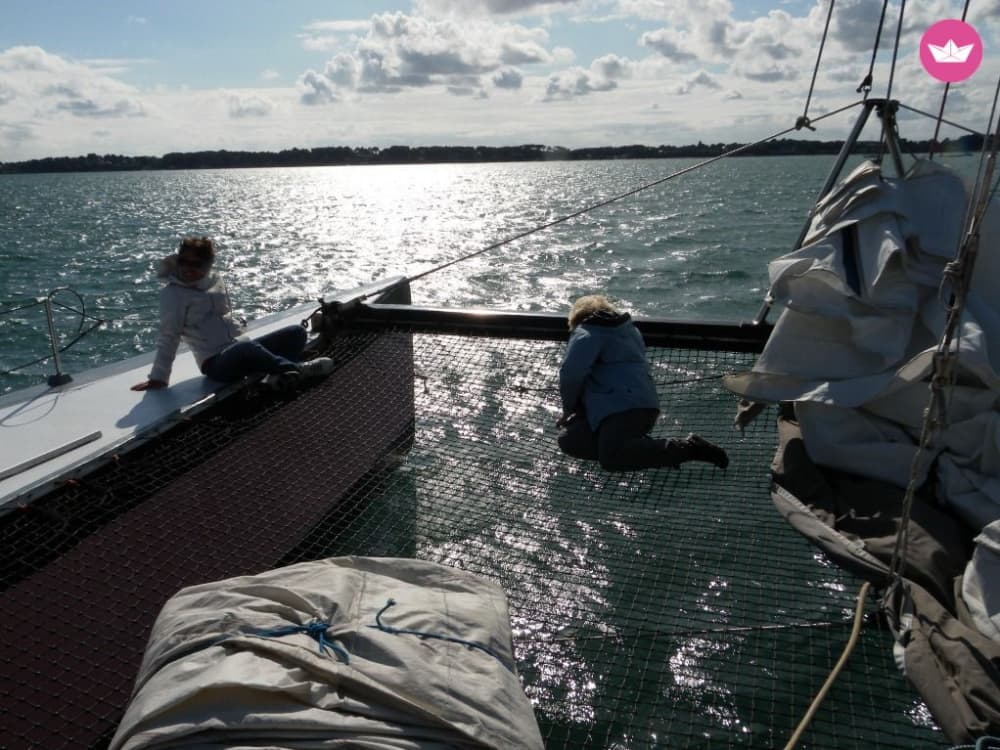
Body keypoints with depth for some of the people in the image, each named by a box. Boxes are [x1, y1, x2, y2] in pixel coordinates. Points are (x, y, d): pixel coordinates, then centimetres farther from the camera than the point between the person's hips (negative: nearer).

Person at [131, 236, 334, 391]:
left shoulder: (215, 280, 12)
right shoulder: (173, 294, -5)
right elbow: (169, 337, -11)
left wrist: (242, 338, 13)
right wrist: (159, 377, -13)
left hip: (240, 349, 7)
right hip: (216, 363, -7)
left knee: (296, 333, -5)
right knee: (247, 348, -40)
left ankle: (281, 375, -29)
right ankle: (297, 369, -22)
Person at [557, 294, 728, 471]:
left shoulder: (586, 334, 3)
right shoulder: (630, 329, 31)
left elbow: (571, 374, -13)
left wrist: (570, 408, 5)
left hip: (621, 409, -9)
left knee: (612, 459, -26)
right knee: (569, 440, 11)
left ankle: (689, 447, -24)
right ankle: (642, 445, -6)